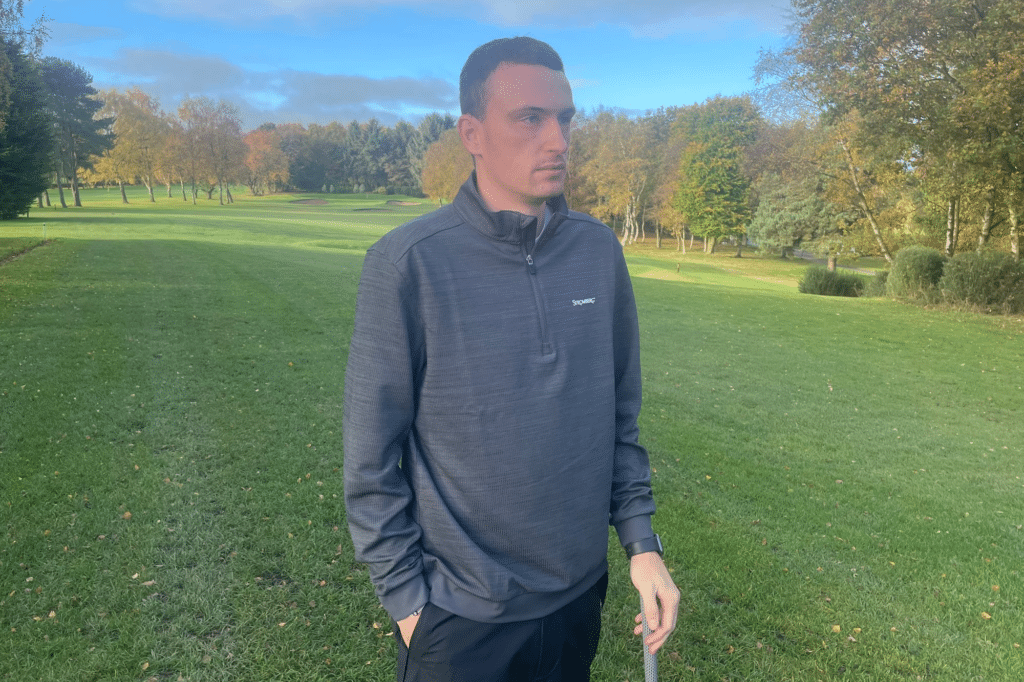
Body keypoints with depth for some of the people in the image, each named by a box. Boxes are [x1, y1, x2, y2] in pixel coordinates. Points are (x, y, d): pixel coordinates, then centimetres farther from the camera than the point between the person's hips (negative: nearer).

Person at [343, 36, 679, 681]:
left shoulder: (600, 250, -4)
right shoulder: (408, 263, -17)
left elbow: (621, 416, 5)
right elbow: (371, 458, -11)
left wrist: (641, 540, 2)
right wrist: (404, 596, -7)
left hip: (580, 593, 4)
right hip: (458, 616, -4)